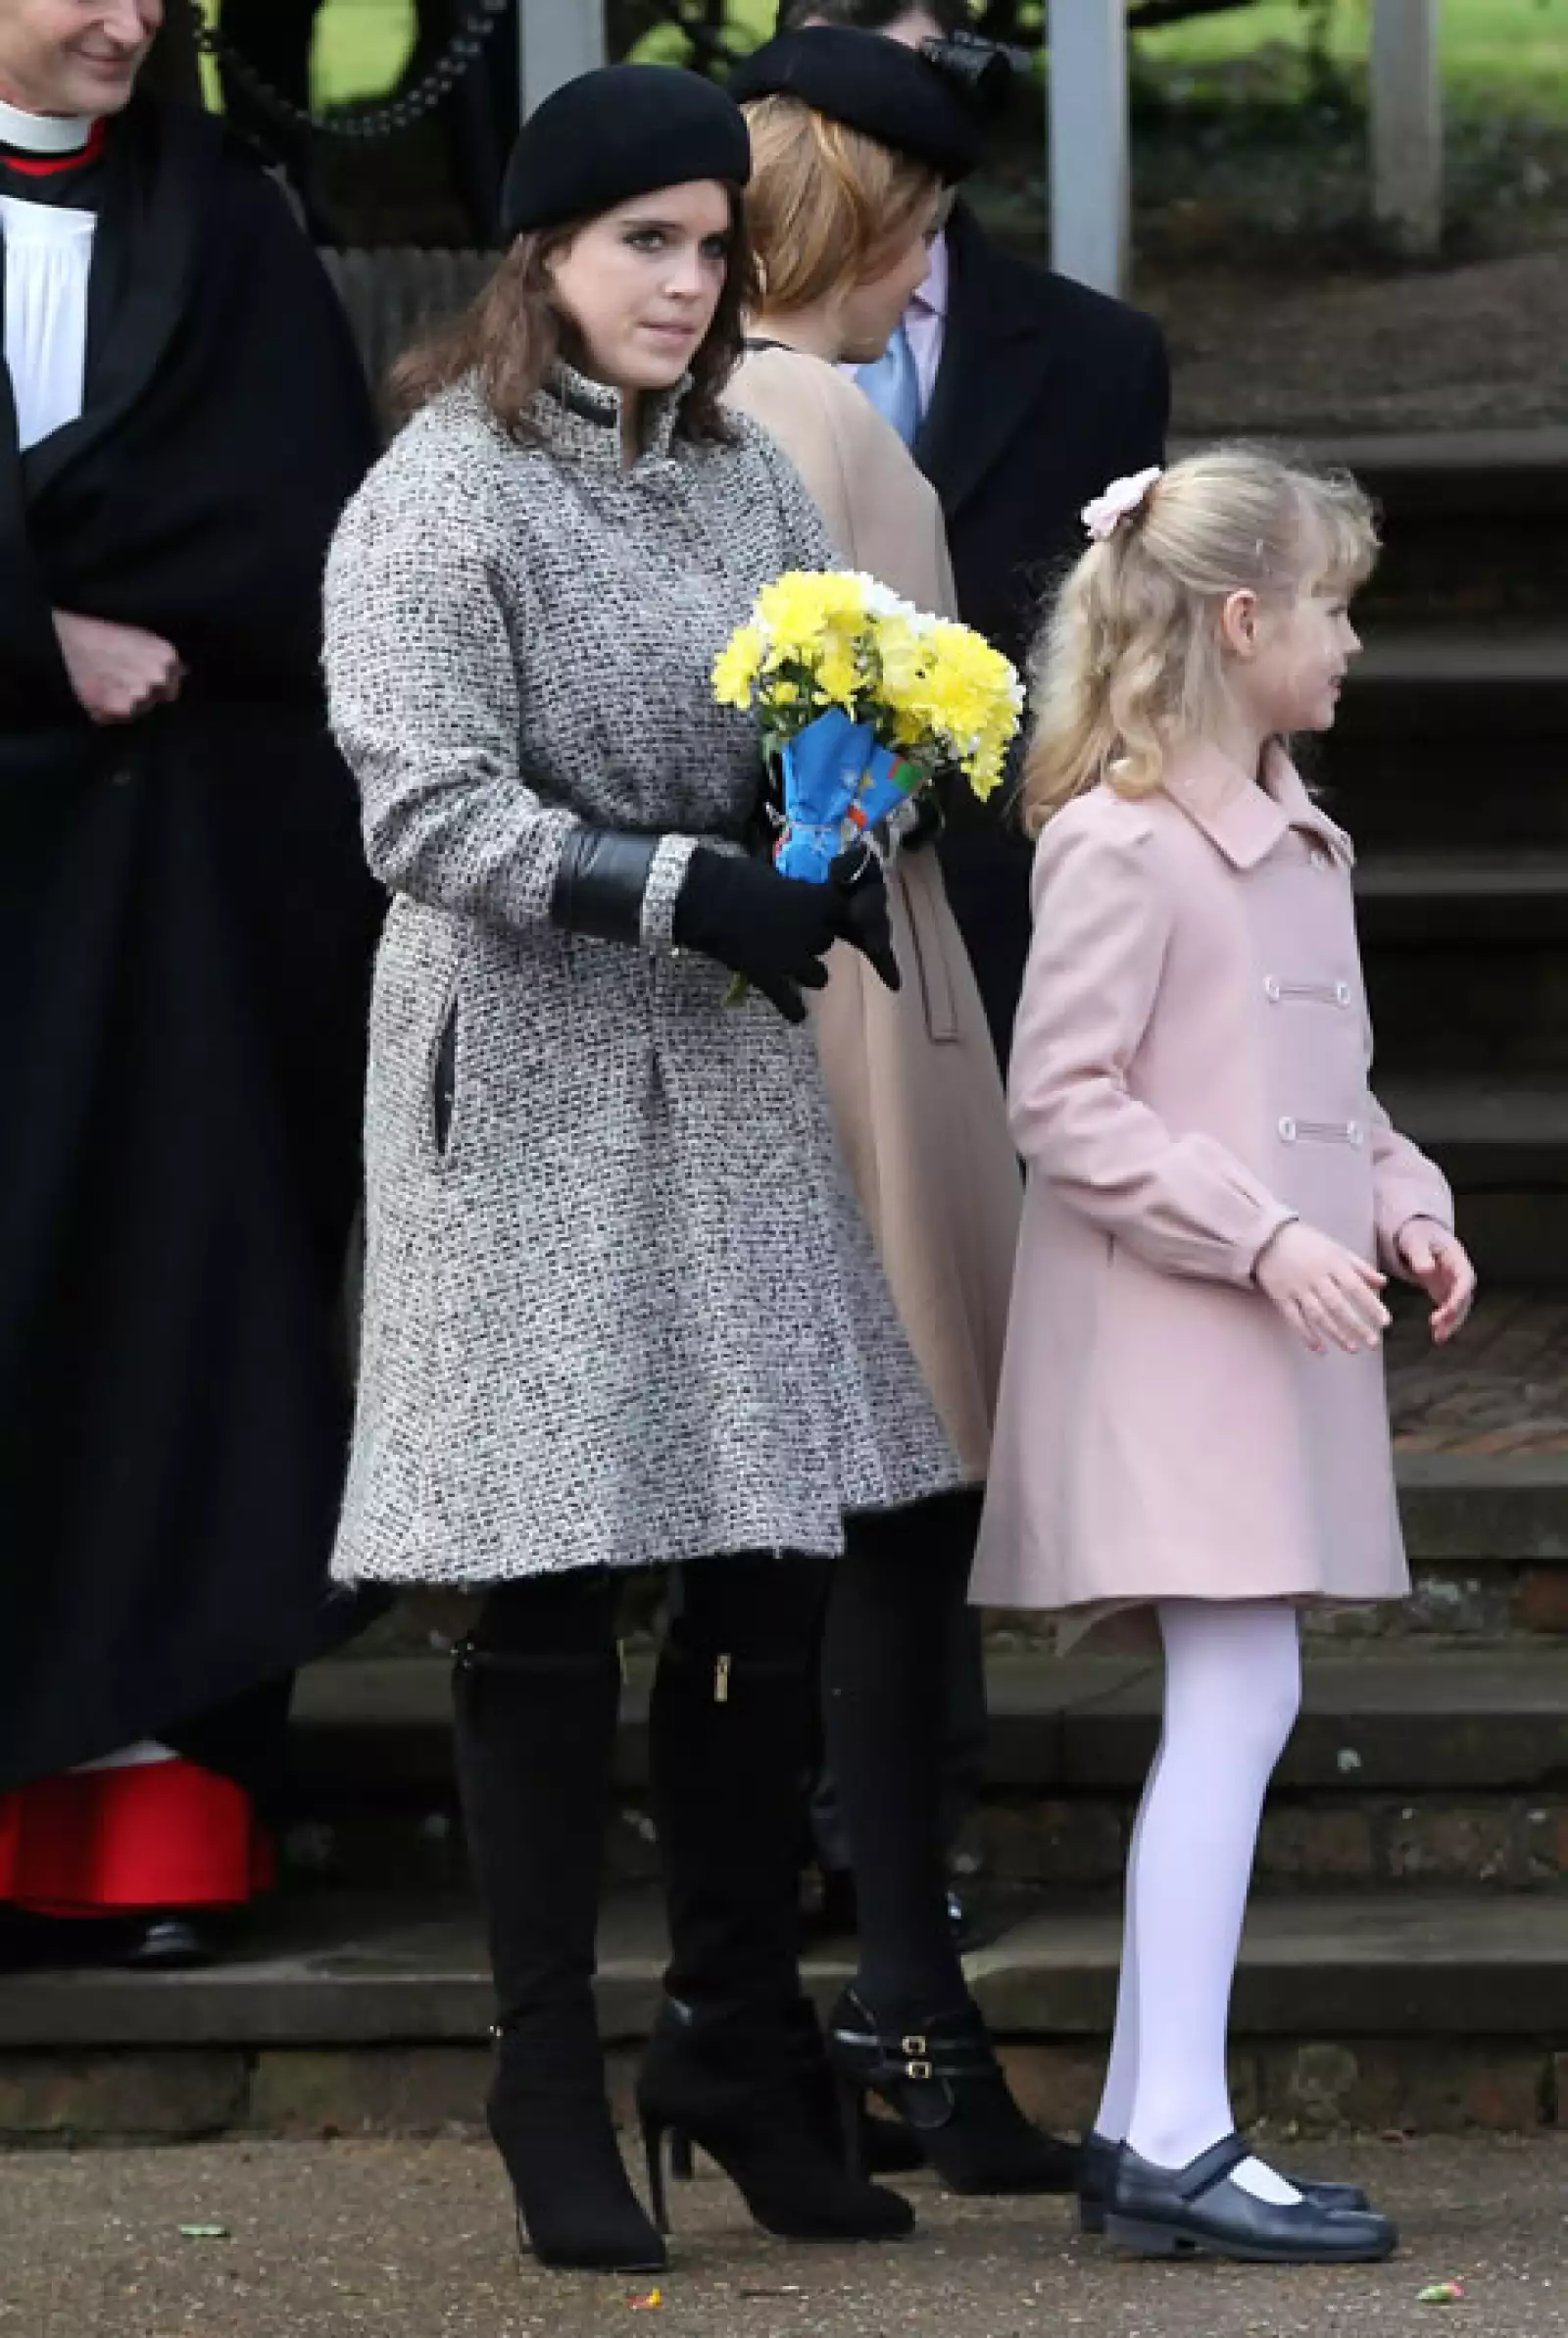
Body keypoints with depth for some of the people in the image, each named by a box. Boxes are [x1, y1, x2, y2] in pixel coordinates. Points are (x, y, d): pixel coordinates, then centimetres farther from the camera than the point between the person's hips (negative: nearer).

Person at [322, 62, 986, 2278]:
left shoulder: (747, 477, 11)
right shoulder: (439, 500, -8)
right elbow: (432, 817, -14)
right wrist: (680, 885, -24)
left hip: (732, 1076, 6)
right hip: (530, 1087, -6)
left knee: (772, 1575, 5)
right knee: (550, 1599, -2)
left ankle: (739, 2044, 19)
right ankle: (554, 2084, 8)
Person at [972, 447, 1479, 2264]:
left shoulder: (1296, 839, 16)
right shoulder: (1120, 844, -13)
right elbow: (1064, 1100, -16)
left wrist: (1404, 1204, 6)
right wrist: (1261, 1236, -21)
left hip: (1280, 1334, 9)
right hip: (1167, 1336, -9)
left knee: (1231, 1711, 7)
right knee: (1237, 1700, -14)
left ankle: (1143, 2126, 11)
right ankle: (1176, 2136, -14)